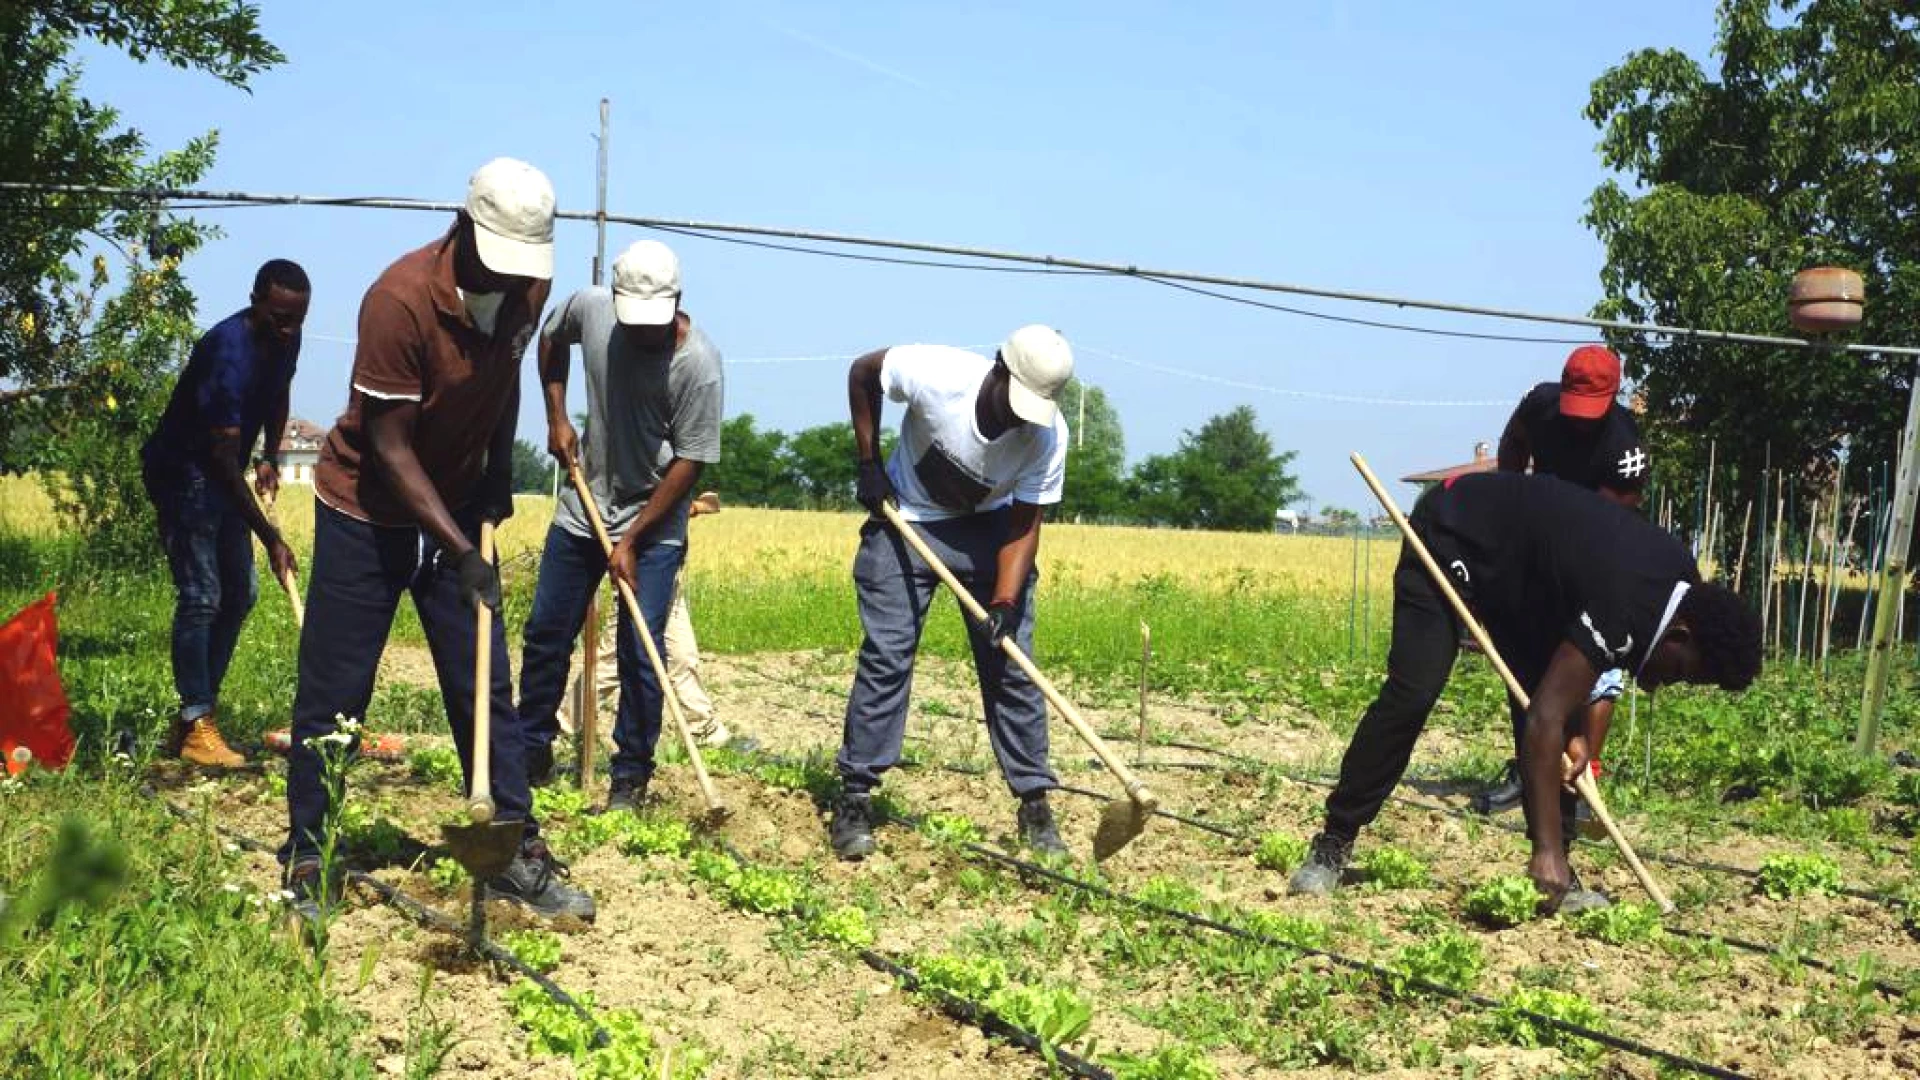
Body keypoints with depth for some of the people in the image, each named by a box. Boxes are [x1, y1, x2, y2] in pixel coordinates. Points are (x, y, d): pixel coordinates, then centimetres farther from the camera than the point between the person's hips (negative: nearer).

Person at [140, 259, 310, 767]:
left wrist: (270, 458, -1)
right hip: (182, 472, -9)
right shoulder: (229, 352, -30)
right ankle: (195, 726, -7)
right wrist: (270, 537, -31)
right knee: (201, 597, -12)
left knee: (239, 592, 7)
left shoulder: (285, 340, -4)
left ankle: (194, 716, 14)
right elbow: (223, 456, -31)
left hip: (222, 477, 9)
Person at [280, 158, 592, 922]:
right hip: (366, 514, -5)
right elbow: (388, 446, -23)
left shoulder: (528, 289, -7)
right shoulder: (400, 300, -26)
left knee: (486, 690, 5)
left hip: (456, 511, 5)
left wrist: (498, 475, 3)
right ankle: (304, 870, 12)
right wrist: (460, 550, -26)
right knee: (331, 699, 0)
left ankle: (518, 855, 12)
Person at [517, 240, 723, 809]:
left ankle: (631, 776, 9)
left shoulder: (698, 363, -23)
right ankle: (532, 751, 29)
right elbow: (550, 339, 15)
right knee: (546, 633, 11)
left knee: (639, 651, -5)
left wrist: (632, 539, -17)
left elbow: (688, 462, -18)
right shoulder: (589, 308, -11)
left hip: (654, 523, -4)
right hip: (582, 507, 5)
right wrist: (557, 416, 5)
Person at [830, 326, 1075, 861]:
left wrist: (1003, 605, -28)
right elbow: (862, 372, -10)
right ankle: (854, 799, 1)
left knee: (1011, 664, -3)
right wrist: (868, 462, -11)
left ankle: (1035, 806, 6)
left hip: (988, 527, 2)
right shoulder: (936, 374, -30)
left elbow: (1023, 526, -16)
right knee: (886, 658, -8)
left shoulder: (1048, 436, -24)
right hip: (907, 519, -2)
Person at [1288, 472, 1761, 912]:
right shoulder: (1622, 607, -34)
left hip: (1522, 567, 9)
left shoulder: (1681, 581, -8)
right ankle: (1333, 844, -9)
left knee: (1548, 690, -3)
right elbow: (1545, 721, -35)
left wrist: (1579, 729, -8)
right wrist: (1548, 849, -34)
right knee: (1412, 694, -20)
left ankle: (1554, 874, 2)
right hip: (1453, 532, -8)